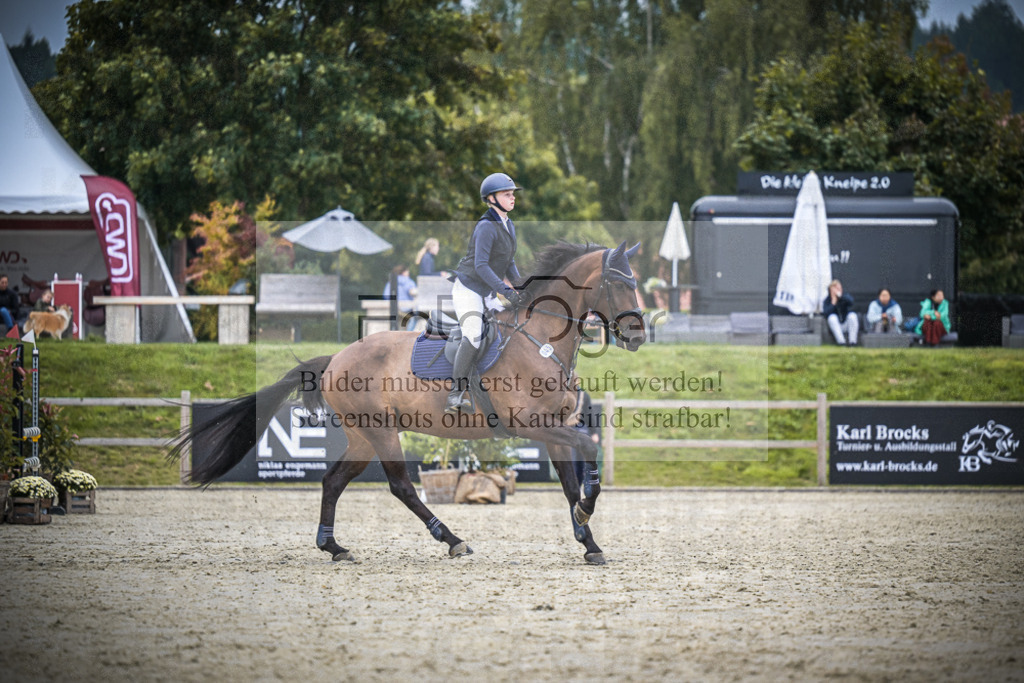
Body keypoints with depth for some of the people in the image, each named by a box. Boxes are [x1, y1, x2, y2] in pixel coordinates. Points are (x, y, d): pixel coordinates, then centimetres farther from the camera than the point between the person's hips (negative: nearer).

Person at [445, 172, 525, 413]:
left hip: (488, 294, 9)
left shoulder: (509, 227, 11)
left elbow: (509, 264, 17)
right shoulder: (486, 226, -17)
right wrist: (506, 291, -29)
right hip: (467, 287, -9)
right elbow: (480, 265, -24)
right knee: (473, 336, -27)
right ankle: (456, 395, -28)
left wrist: (521, 289, 1)